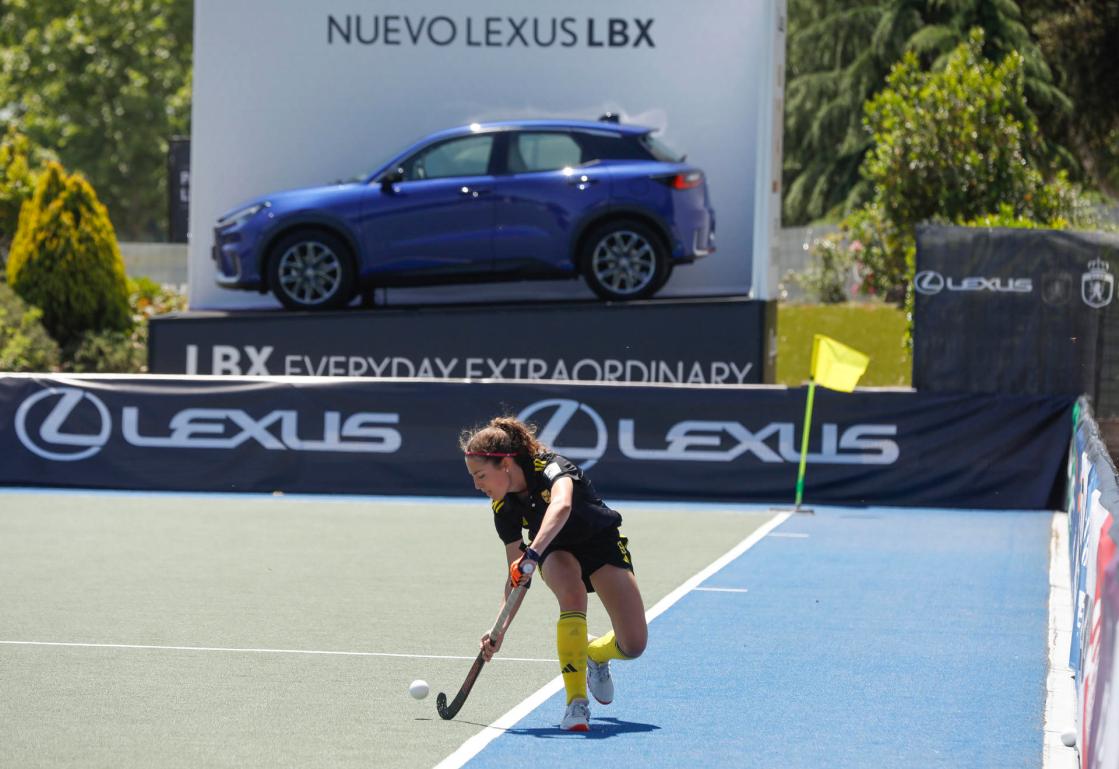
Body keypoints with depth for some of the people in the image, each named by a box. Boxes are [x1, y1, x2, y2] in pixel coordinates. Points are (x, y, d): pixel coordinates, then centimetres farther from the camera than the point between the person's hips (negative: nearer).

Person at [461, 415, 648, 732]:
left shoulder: (551, 467, -31)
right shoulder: (503, 508, -16)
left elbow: (561, 506, -55)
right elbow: (516, 576, -8)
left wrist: (532, 553, -68)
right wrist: (501, 629, -18)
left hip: (602, 543, -2)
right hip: (557, 554, 2)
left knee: (633, 645, -13)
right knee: (572, 595, -36)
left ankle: (595, 654, 24)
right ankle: (576, 702, -32)